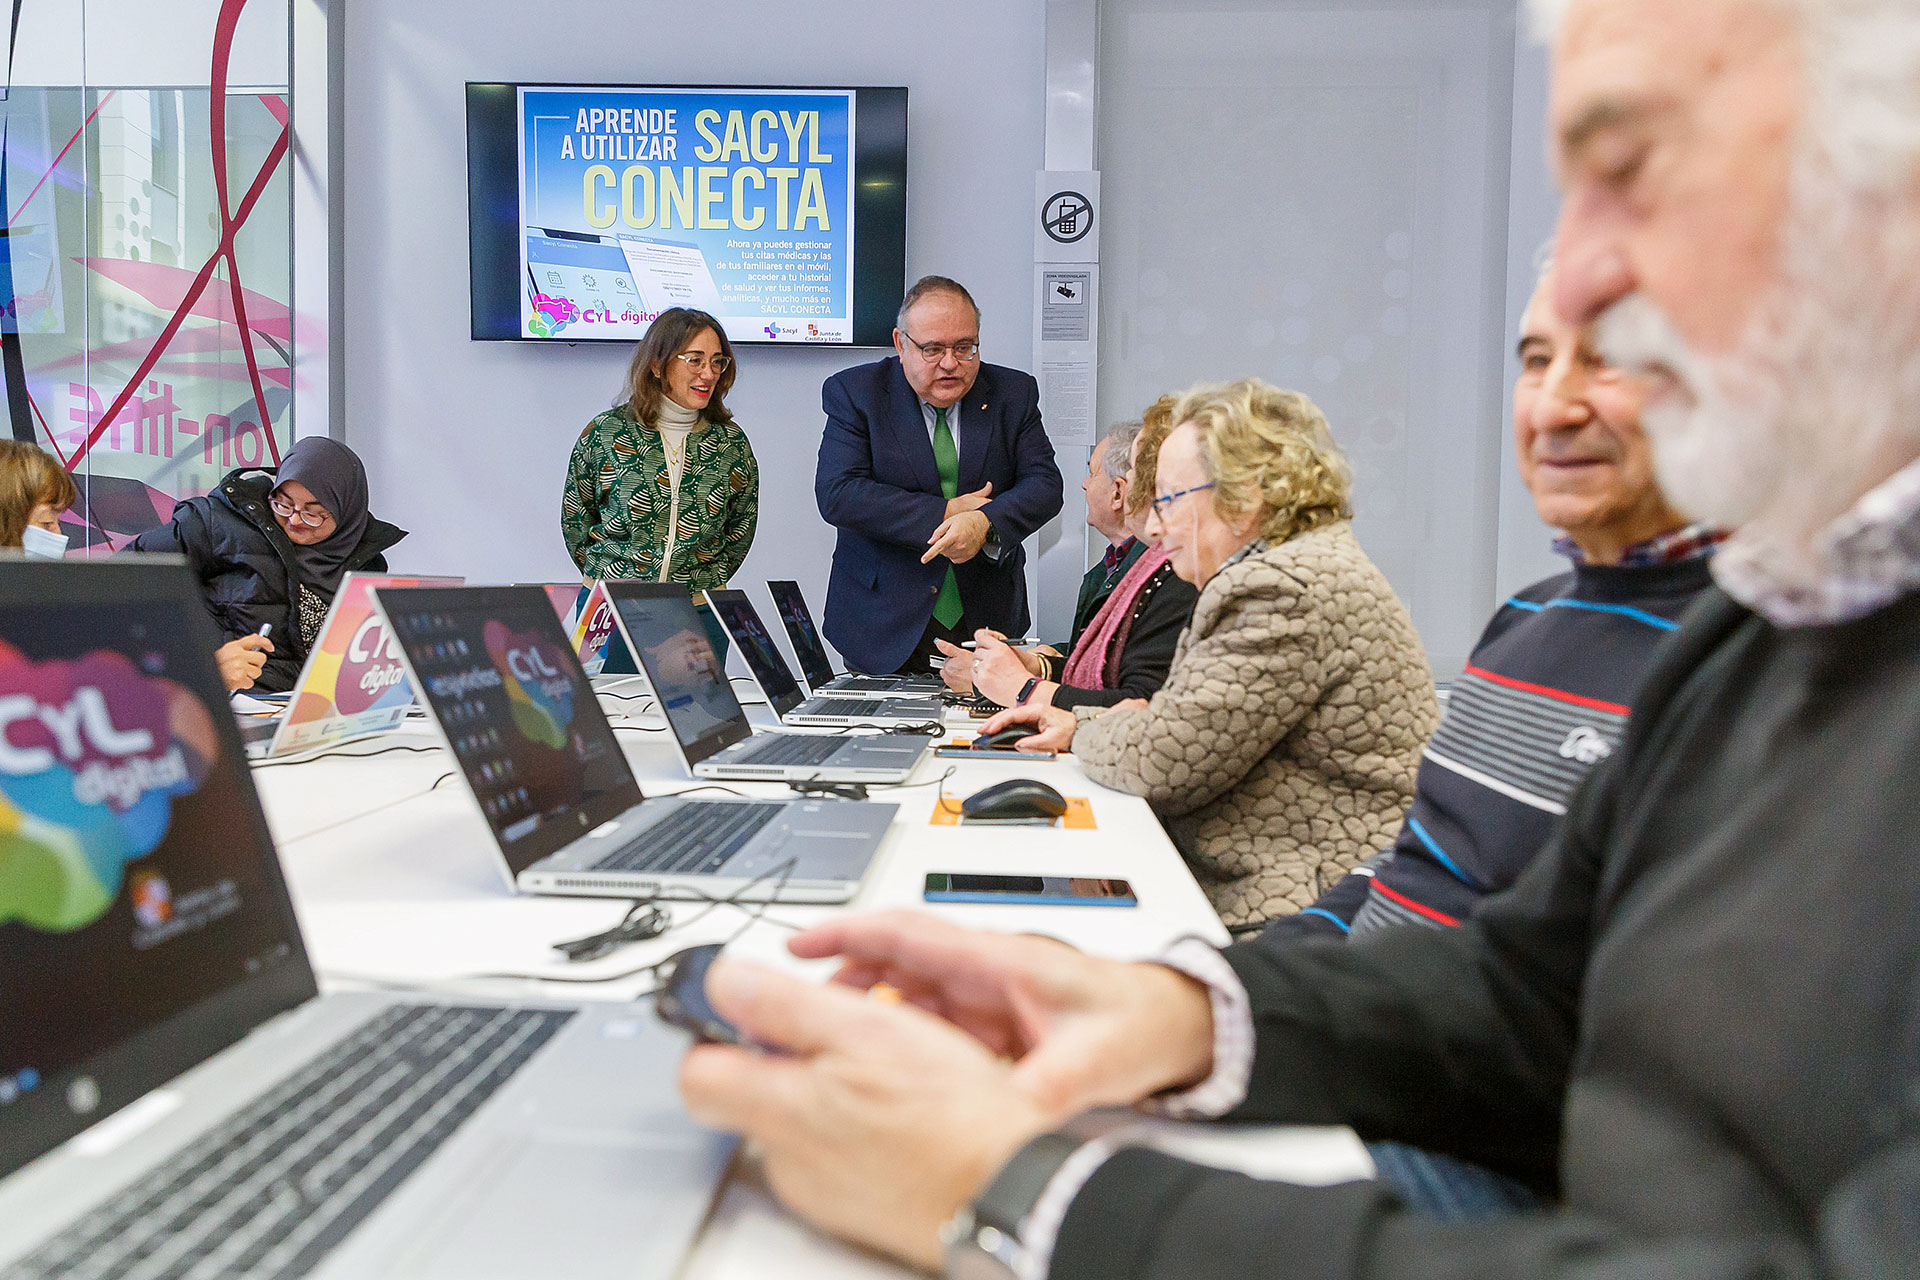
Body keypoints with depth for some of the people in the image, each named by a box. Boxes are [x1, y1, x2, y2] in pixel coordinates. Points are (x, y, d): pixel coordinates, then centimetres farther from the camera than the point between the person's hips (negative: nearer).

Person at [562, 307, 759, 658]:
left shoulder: (731, 443, 0)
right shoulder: (606, 433, -5)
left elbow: (741, 527, 13)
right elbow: (574, 517, 7)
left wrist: (707, 583, 10)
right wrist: (605, 580, 8)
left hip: (700, 614, 1)